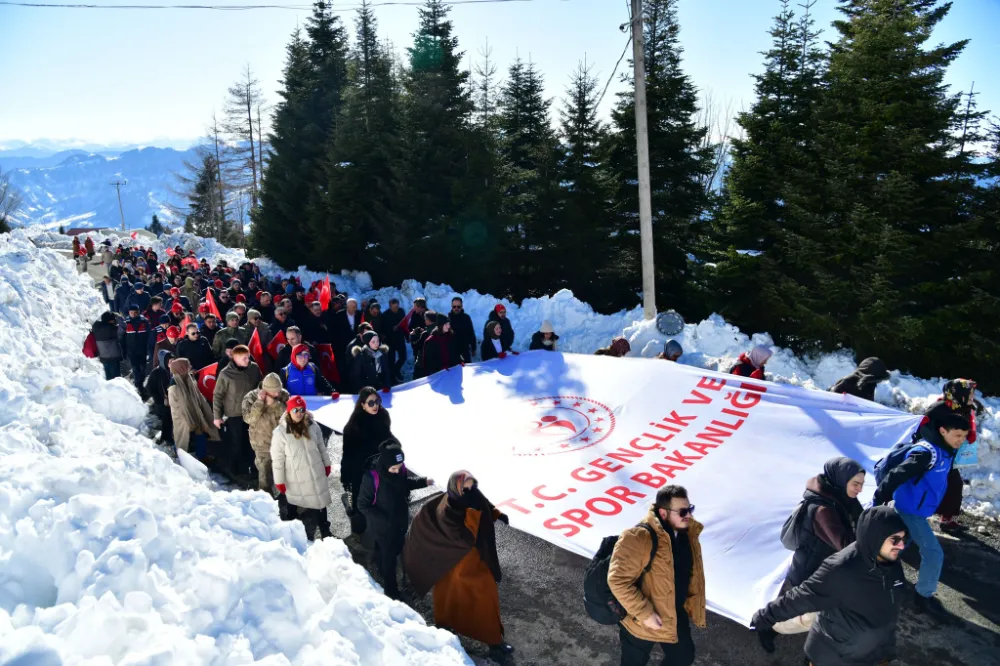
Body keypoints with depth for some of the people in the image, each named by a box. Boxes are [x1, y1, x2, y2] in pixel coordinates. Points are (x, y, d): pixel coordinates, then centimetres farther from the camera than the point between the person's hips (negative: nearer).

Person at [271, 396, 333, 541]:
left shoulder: (313, 426, -4)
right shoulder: (280, 432, -16)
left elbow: (322, 447, 10)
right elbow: (277, 460, -11)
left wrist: (326, 465, 14)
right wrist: (280, 482, -9)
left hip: (317, 475, 4)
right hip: (296, 481, -4)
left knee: (321, 503, 20)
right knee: (304, 511, 4)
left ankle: (325, 532, 39)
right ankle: (308, 538, 21)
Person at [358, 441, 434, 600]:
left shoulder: (400, 469, -18)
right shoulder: (372, 478, -34)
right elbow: (362, 505, -23)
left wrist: (423, 482, -10)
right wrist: (384, 518, -30)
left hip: (400, 521, 6)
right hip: (382, 527, -6)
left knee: (397, 549, 28)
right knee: (388, 557, 13)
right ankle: (390, 589, 37)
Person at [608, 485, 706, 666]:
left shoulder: (689, 533, -7)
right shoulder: (638, 538, -32)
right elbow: (618, 580, -31)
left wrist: (695, 607, 13)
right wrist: (644, 614, -28)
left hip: (676, 614, 6)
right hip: (639, 618, -6)